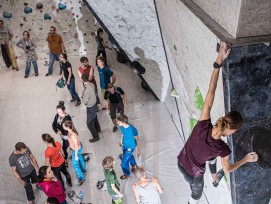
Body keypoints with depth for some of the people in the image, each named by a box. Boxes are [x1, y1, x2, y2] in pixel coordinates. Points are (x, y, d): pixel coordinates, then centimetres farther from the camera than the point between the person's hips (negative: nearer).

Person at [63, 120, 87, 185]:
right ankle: (83, 169, 61)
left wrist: (76, 155, -17)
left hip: (76, 150, -8)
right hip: (79, 147, 9)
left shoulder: (72, 135, -40)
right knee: (79, 158, 33)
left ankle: (81, 177, 29)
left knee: (75, 164, 10)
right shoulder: (70, 131, -15)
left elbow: (76, 146, -29)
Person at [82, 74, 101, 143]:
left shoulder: (87, 90, -35)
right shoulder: (92, 84, -8)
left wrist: (82, 95, -11)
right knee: (94, 118, 31)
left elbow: (85, 101, -26)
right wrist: (84, 94, 0)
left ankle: (96, 137, 19)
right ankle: (98, 129, 53)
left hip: (90, 107, -8)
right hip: (94, 104, 9)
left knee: (89, 123, 7)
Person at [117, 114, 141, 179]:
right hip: (124, 144, 6)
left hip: (130, 147, -6)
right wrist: (121, 141, 21)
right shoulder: (121, 127, -19)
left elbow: (137, 139, -22)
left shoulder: (132, 129, -37)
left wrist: (139, 150, -13)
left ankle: (127, 174, 30)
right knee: (129, 156, 30)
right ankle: (134, 165, 61)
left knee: (124, 161, 2)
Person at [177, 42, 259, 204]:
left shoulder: (203, 126, -29)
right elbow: (227, 170, -11)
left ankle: (215, 177, 64)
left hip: (181, 163, 5)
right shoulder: (222, 148, -32)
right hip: (194, 175, -4)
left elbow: (210, 94, -30)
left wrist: (218, 62, -29)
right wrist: (247, 159, 4)